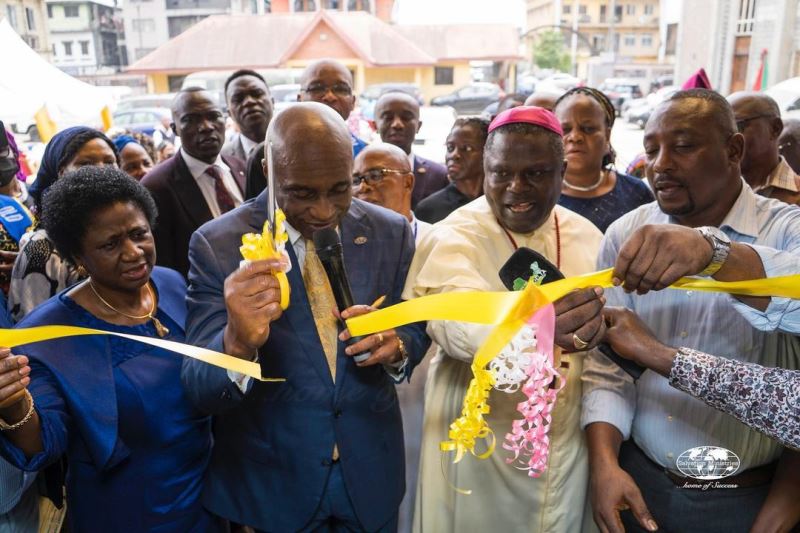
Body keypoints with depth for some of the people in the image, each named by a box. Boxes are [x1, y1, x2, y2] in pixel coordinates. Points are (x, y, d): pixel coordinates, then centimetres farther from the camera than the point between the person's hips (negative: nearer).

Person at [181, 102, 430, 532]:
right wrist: (238, 342, -39)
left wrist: (396, 345, -20)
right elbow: (198, 389, -18)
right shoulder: (218, 243, -15)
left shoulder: (391, 232, -7)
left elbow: (416, 331, 3)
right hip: (267, 483, -2)